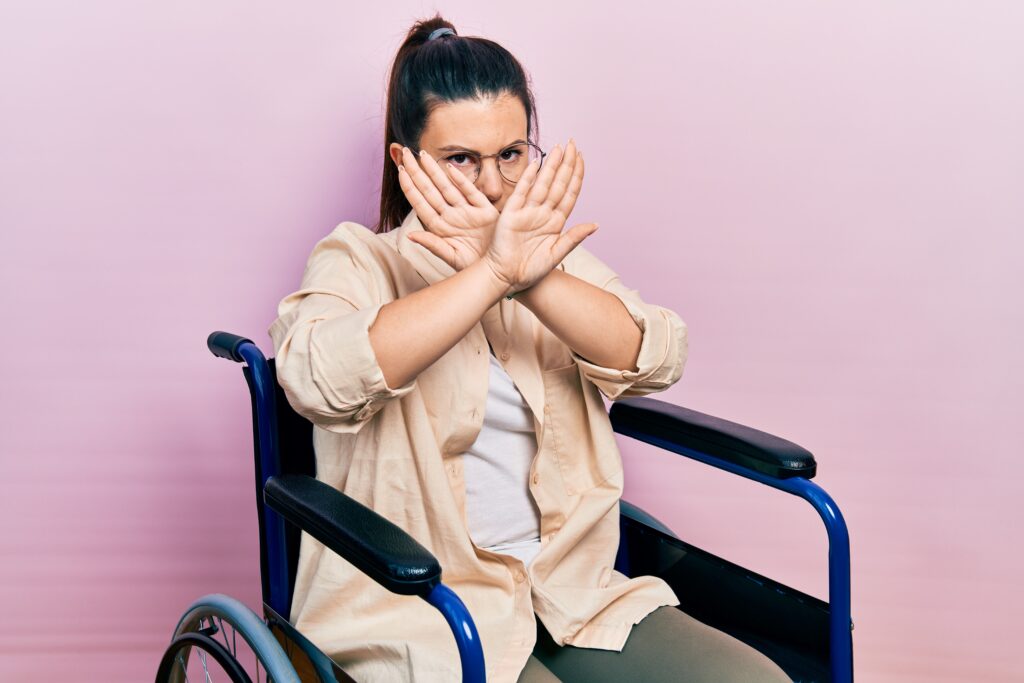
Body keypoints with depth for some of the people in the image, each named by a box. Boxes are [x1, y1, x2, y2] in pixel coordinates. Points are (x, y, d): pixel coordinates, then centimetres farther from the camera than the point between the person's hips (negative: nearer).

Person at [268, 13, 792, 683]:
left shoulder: (558, 259, 13)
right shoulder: (359, 263, 0)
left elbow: (654, 358, -7)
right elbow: (318, 379, -24)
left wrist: (529, 279, -24)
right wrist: (495, 272, -27)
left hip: (574, 595, 4)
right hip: (414, 617, -4)